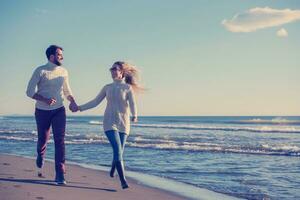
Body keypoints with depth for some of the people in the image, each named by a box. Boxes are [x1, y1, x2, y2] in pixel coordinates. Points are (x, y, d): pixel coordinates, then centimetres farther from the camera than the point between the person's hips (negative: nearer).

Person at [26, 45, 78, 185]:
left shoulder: (63, 72, 5)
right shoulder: (40, 71, -9)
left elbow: (66, 90, 18)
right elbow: (30, 92, -12)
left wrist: (72, 101, -2)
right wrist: (45, 99, -27)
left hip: (59, 110, 2)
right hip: (42, 111, -2)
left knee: (60, 140, -11)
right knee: (43, 140, 10)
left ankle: (60, 175, -11)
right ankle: (40, 160, 45)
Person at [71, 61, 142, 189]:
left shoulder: (127, 88, 1)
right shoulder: (107, 88, 9)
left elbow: (132, 104, -13)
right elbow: (95, 102, 14)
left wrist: (134, 116, -32)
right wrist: (80, 108, 8)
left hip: (123, 124, 0)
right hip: (110, 123, 0)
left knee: (119, 152, 4)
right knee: (117, 151, -15)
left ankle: (112, 171, 36)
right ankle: (123, 181, -15)